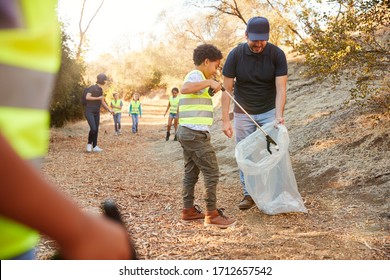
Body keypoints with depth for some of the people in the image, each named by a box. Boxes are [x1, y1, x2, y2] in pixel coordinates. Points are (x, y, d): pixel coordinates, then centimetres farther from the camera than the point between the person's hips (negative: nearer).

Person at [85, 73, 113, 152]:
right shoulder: (92, 88, -13)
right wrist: (98, 98, -19)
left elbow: (102, 102, 18)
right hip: (89, 112, -8)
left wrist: (109, 109, 8)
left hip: (96, 113, 8)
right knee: (93, 129, -19)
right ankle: (89, 144, 1)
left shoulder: (100, 89, 13)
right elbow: (87, 97, -26)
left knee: (96, 130, 5)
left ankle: (95, 146, 11)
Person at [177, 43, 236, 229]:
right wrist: (209, 82, -29)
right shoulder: (196, 75, -10)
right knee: (212, 173, -6)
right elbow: (184, 88, -33)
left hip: (187, 132, 11)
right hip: (196, 133, -11)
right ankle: (212, 215, -1)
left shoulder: (195, 76, 22)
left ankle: (188, 211, 21)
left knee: (191, 173, 14)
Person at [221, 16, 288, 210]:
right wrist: (225, 120, -17)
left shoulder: (277, 54, -15)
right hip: (243, 113, 1)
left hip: (269, 111, -1)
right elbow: (227, 89, -12)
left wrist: (279, 115, -33)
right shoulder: (236, 54, -15)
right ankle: (248, 194, 15)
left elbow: (280, 88, -18)